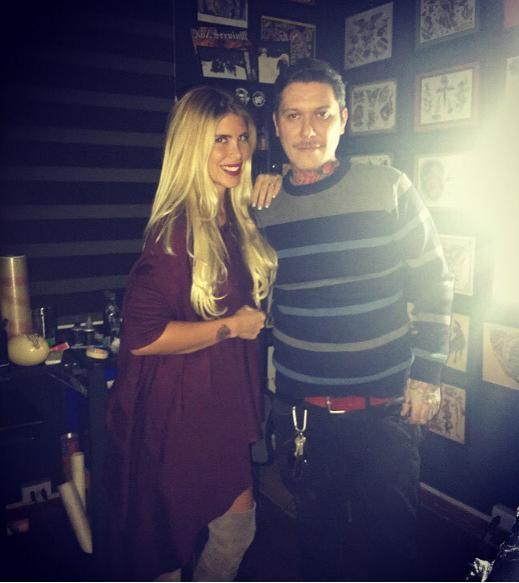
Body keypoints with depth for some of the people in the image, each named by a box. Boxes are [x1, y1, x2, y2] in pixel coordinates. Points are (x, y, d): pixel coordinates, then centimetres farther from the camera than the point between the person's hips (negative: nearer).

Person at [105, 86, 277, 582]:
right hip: (173, 409, -8)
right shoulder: (175, 230, -21)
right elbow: (141, 336, -26)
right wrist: (231, 326, -16)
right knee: (166, 540, 14)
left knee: (239, 521, 18)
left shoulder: (237, 220, 4)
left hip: (225, 399, 8)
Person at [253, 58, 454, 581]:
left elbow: (434, 283, -1)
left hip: (385, 407, -2)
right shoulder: (263, 205, -1)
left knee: (389, 540, 13)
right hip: (301, 412, 2)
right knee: (318, 539, 19)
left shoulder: (389, 190, -7)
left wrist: (427, 375, -3)